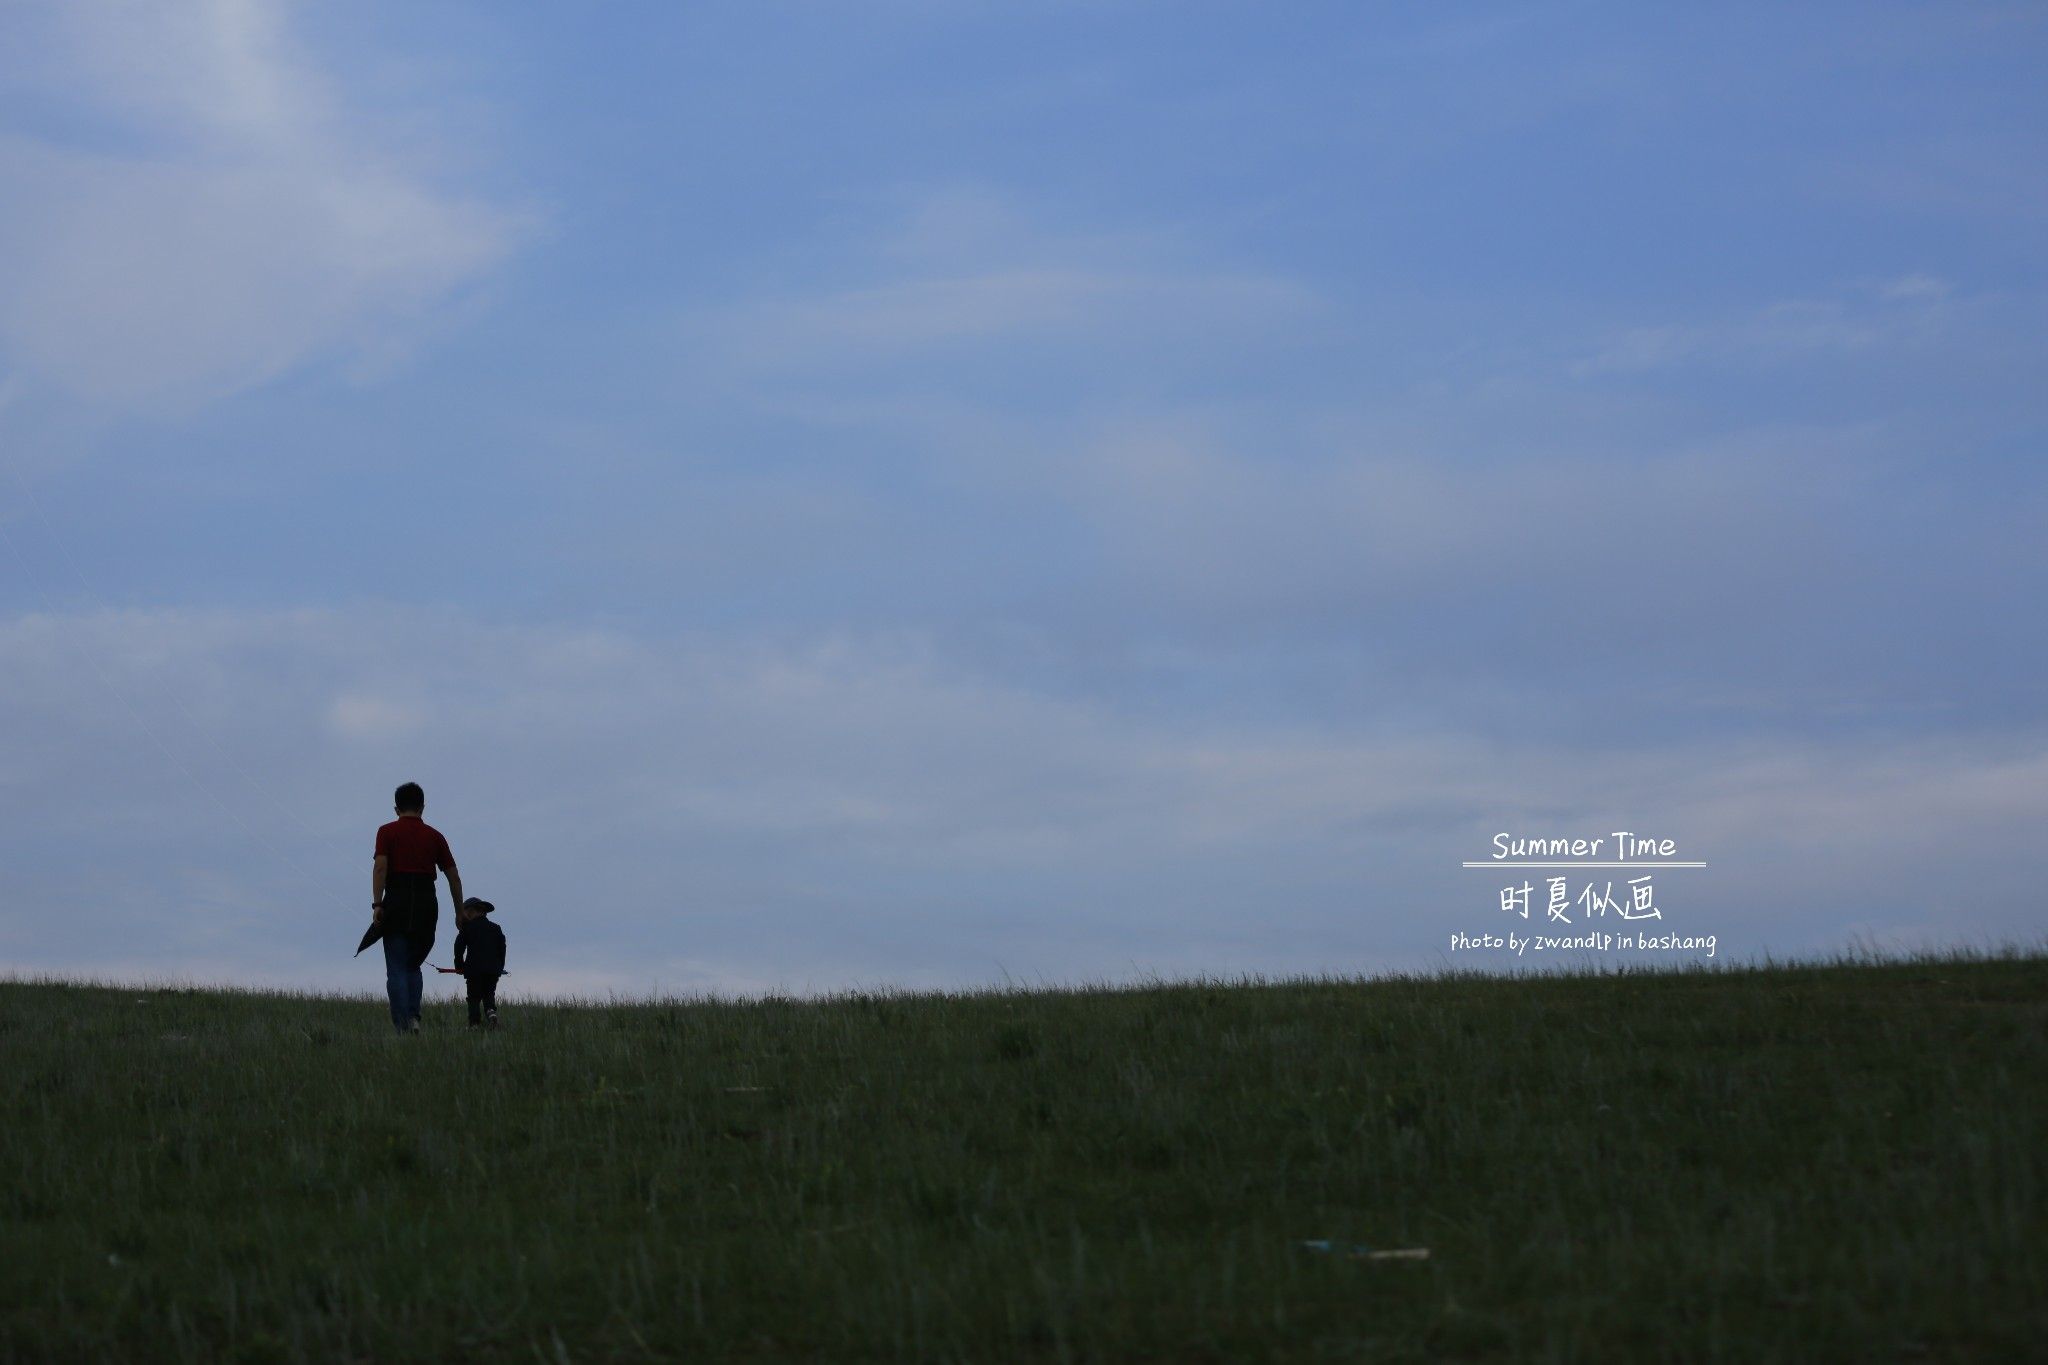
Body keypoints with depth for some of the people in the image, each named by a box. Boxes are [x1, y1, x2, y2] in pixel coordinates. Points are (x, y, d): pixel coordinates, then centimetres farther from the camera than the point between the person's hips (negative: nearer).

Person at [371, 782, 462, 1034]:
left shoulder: (387, 832, 4)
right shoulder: (434, 836, 12)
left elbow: (381, 867, -10)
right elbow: (454, 876, 11)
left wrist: (377, 904, -12)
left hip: (397, 900, -3)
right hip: (427, 902, 3)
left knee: (397, 969, 0)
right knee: (413, 966, 17)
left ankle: (402, 1025, -11)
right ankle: (413, 1016, -2)